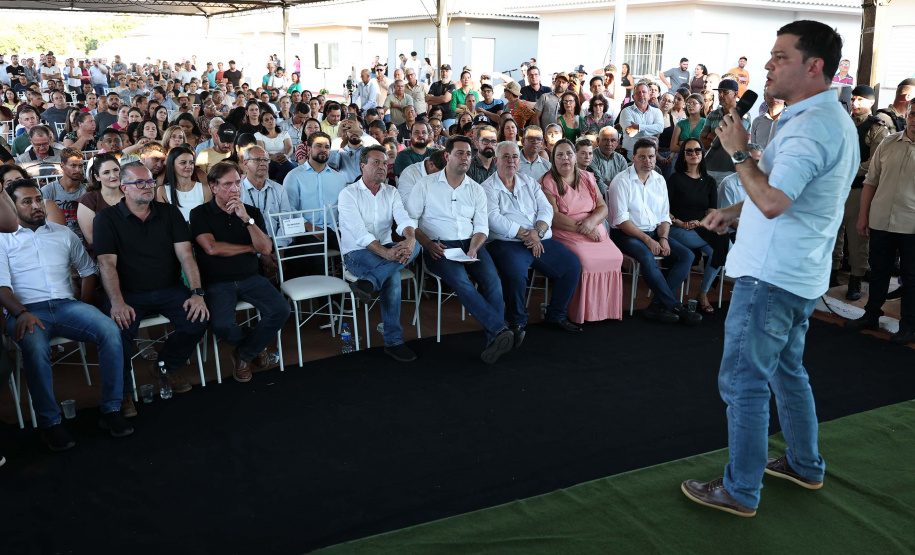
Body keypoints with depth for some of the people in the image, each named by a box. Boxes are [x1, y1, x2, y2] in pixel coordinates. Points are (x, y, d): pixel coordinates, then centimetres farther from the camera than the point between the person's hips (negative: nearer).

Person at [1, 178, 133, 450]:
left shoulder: (63, 233, 20)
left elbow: (89, 270, 22)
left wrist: (84, 308, 7)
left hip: (66, 305, 3)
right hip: (27, 311, -3)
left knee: (110, 330, -27)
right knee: (35, 347, -38)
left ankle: (111, 410, -21)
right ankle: (49, 423, -24)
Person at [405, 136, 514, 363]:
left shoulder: (476, 189, 15)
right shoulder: (426, 186, 7)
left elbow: (481, 227, 9)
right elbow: (409, 220, 2)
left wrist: (473, 250, -12)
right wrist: (428, 243, -14)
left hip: (470, 244, 3)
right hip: (439, 247, -3)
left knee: (492, 280, -26)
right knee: (461, 280, -32)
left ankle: (494, 340, -26)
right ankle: (500, 330, -37)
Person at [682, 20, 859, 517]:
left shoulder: (811, 126, -20)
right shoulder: (831, 119, 15)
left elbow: (772, 202, -30)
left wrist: (739, 151, -17)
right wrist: (733, 211, 16)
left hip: (772, 276, -11)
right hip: (801, 274, 11)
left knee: (744, 381, -2)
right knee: (786, 369, 23)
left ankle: (741, 491, 10)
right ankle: (805, 465, 38)